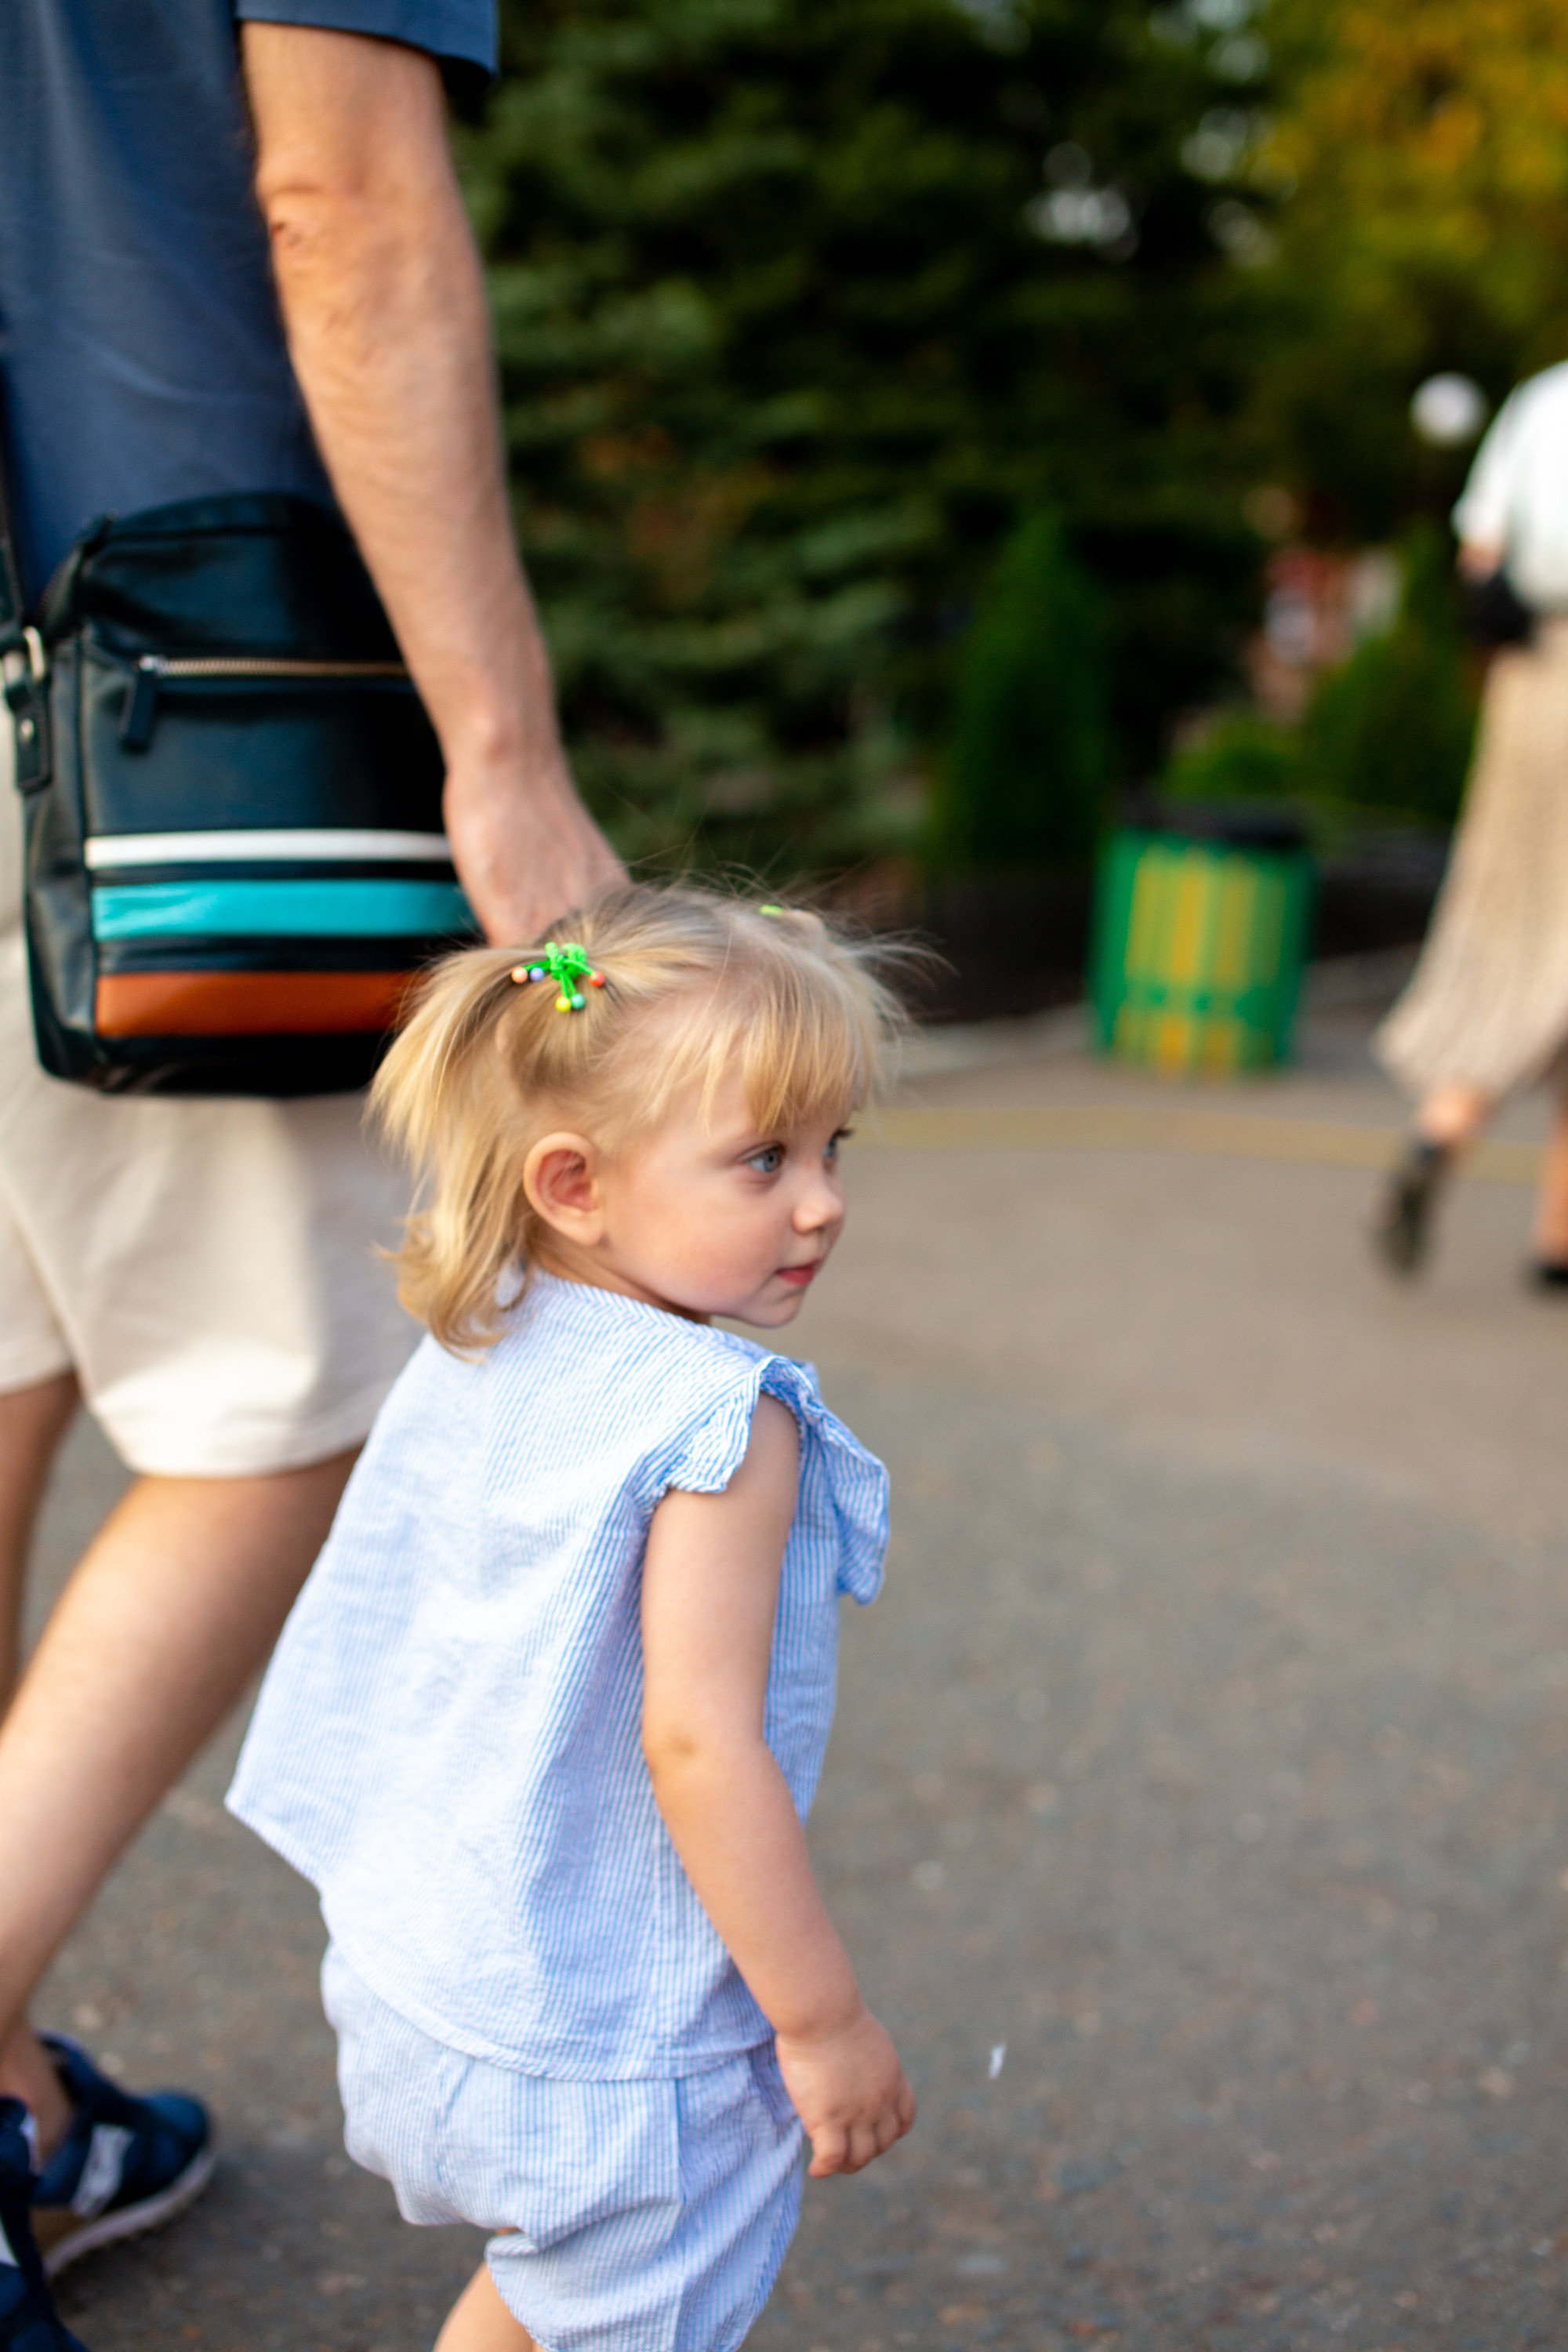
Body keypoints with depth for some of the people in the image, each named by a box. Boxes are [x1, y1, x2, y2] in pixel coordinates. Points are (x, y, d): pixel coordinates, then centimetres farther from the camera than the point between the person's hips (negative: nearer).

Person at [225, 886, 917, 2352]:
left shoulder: (461, 1365, 0)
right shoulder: (725, 1424, -25)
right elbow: (697, 1741, -27)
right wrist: (824, 2021, -17)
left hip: (410, 1981, 8)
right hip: (610, 2058, -7)